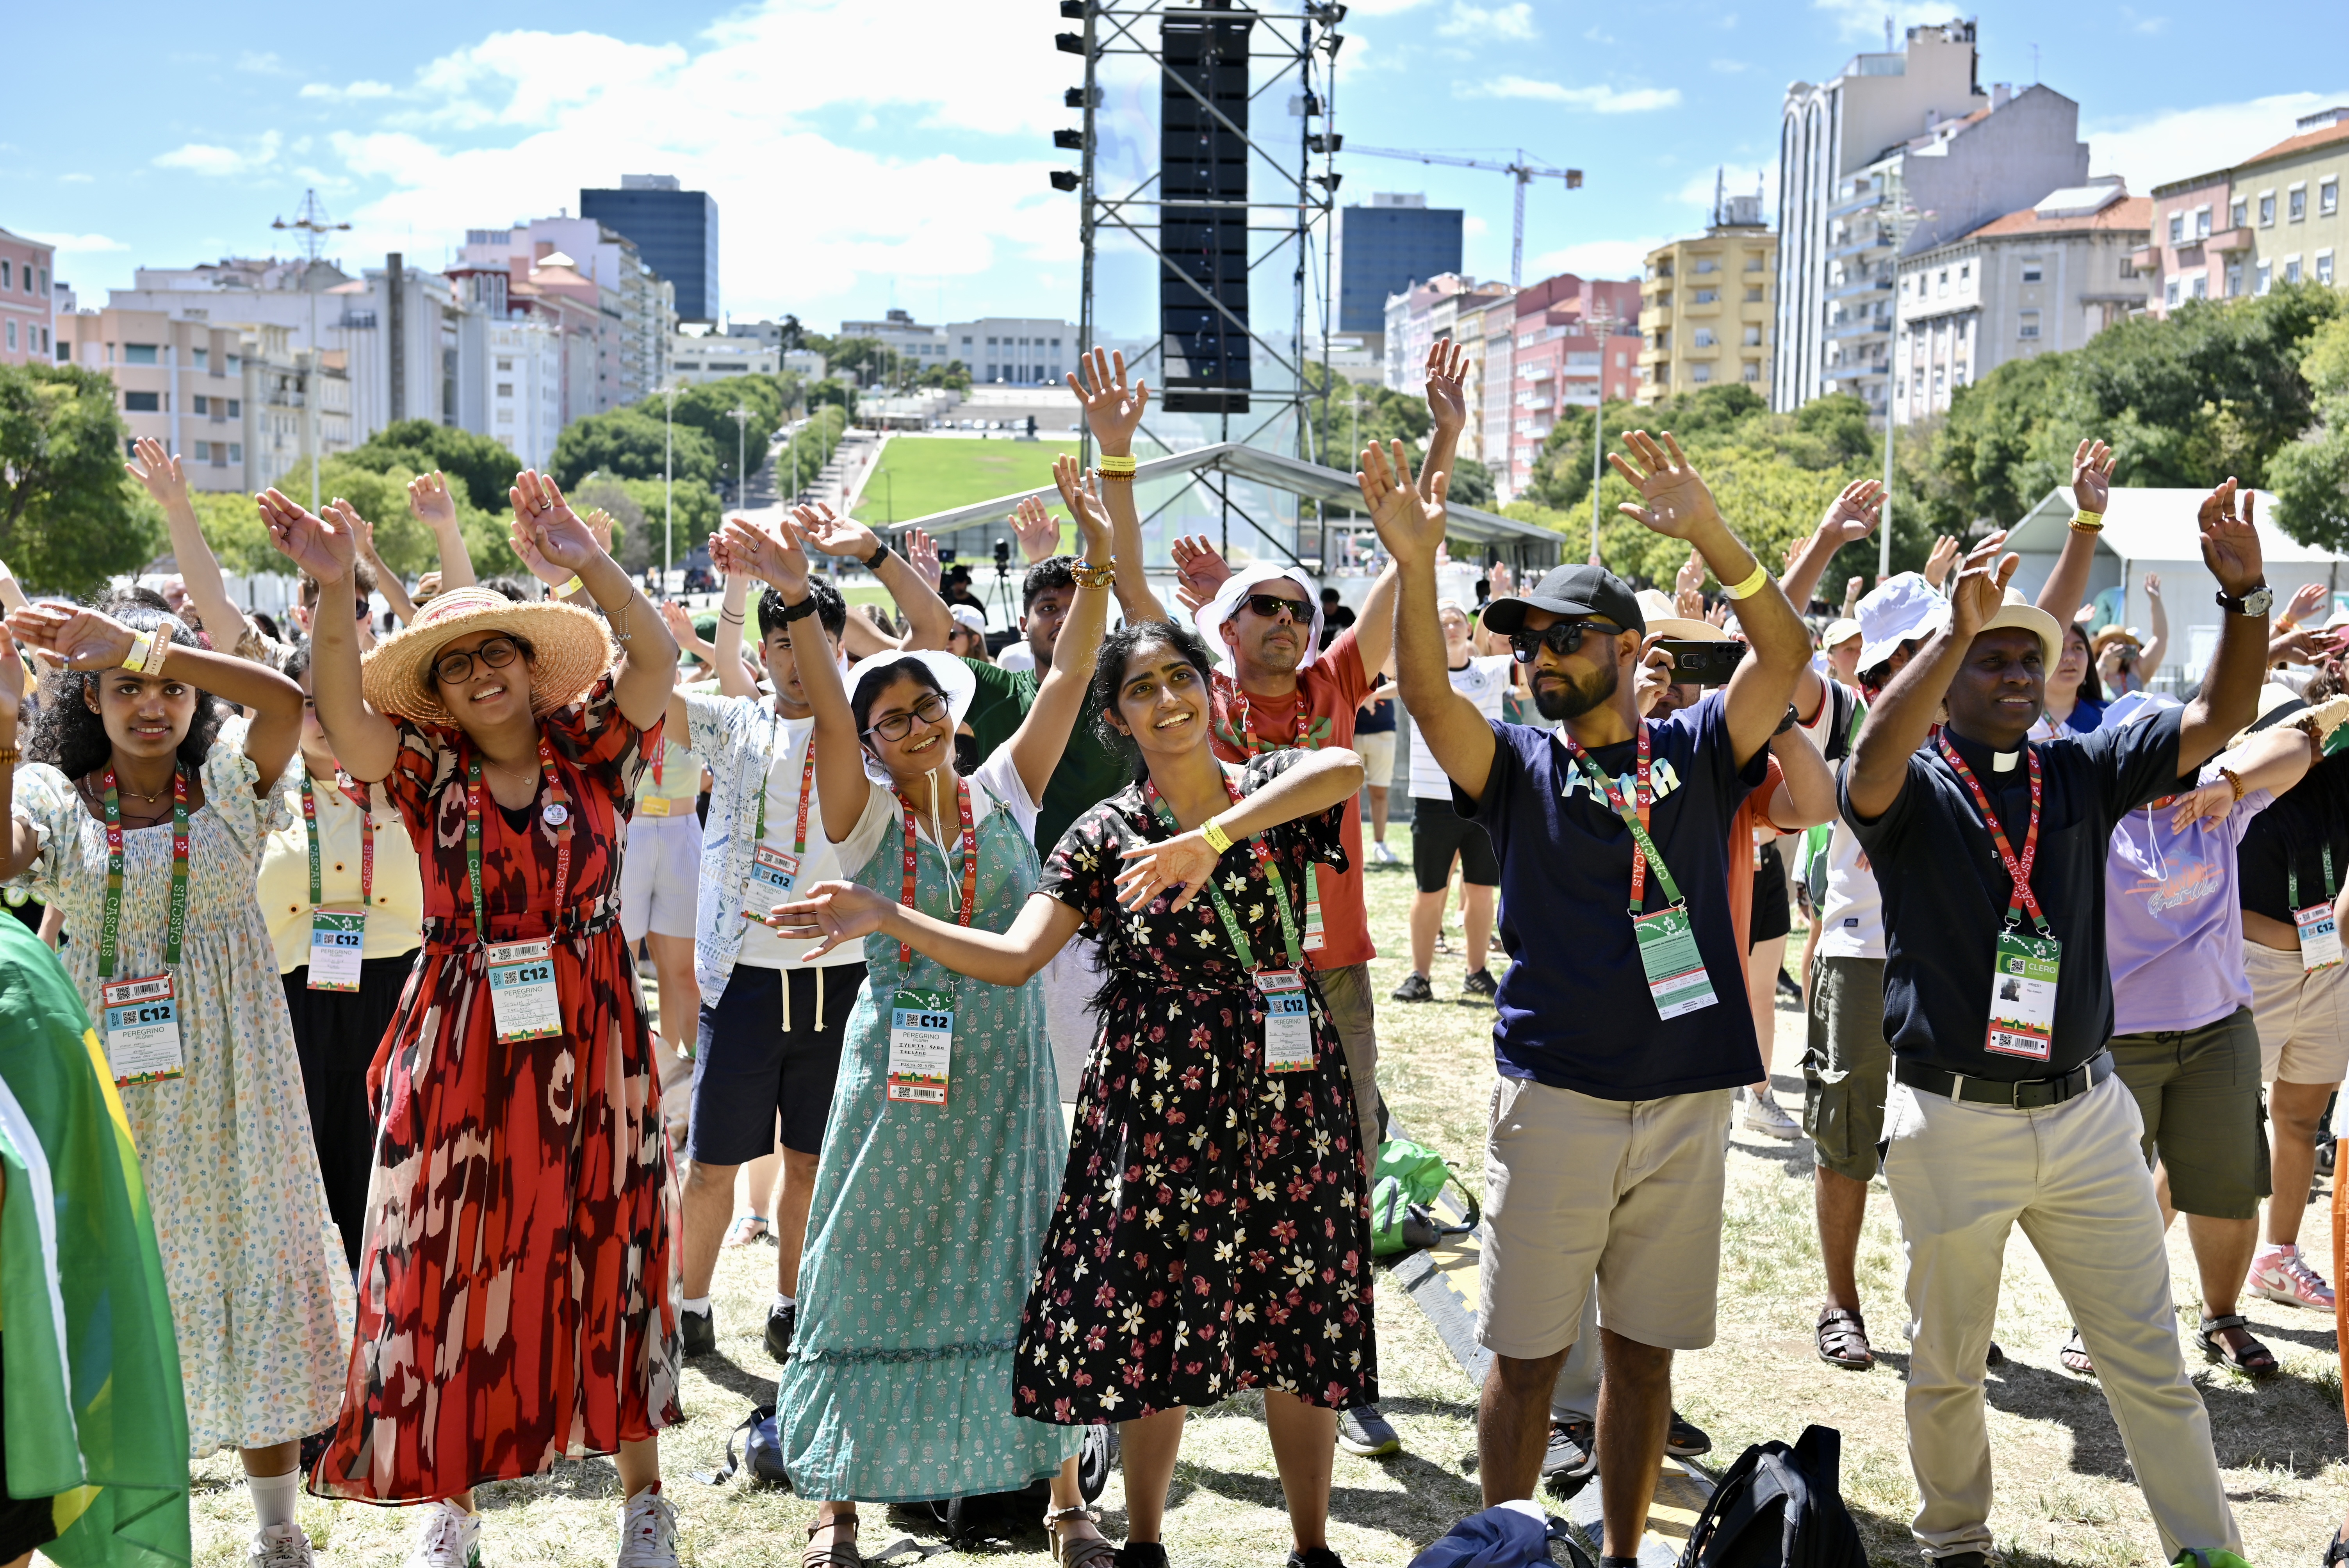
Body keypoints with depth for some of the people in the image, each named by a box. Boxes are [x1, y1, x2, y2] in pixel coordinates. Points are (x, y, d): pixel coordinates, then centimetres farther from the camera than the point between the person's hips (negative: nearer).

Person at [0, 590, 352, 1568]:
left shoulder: (227, 782, 3)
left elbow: (286, 699, -16)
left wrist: (140, 643, -21)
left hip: (225, 1070, 0)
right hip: (108, 1072, 0)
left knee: (253, 1262, 3)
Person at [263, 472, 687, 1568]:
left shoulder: (591, 746, 2)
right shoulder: (428, 768, 3)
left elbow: (656, 660, -14)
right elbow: (340, 712, -15)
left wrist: (588, 565, -29)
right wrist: (333, 593, -29)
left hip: (589, 1037, 0)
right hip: (463, 1045, 1)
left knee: (608, 1255, 7)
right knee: (455, 1265, 5)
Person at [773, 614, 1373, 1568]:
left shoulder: (1273, 787, 2)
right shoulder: (1106, 835, 1)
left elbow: (1344, 766, -23)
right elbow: (1013, 959, -7)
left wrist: (1212, 838, -33)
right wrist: (886, 919, -18)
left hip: (1287, 1087, 1)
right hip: (1160, 1094, 0)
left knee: (1300, 1319, 6)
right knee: (1159, 1318, 5)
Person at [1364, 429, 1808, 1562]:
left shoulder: (1697, 751, 5)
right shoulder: (1519, 765, 4)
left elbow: (1786, 655, -9)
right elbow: (1428, 696, -13)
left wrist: (1708, 535, -24)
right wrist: (1416, 565, -29)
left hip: (1686, 1098, 1)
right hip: (1555, 1096, -1)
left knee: (1643, 1350, 12)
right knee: (1527, 1353, 5)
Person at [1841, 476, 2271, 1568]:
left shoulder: (2082, 772, 6)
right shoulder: (1915, 788, -6)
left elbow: (2217, 719, -2)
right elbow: (1872, 770, -30)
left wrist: (2244, 596, -19)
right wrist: (1956, 629, -39)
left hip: (2086, 1112, 3)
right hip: (1952, 1119, -3)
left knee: (2149, 1357, 10)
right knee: (1949, 1362, 13)